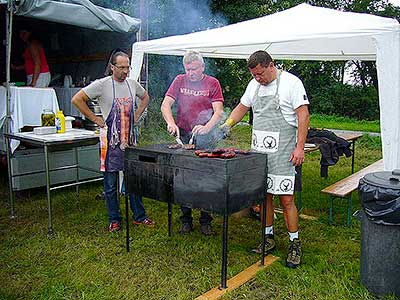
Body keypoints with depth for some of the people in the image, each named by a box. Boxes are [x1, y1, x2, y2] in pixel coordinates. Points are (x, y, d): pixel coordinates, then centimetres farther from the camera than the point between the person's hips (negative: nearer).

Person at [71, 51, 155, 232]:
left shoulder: (132, 84, 8)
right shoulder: (102, 85, -8)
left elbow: (145, 97, 27)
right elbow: (77, 100, -9)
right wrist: (95, 119, -9)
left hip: (130, 139, 5)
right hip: (111, 141, -5)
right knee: (111, 183, 5)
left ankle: (139, 216, 23)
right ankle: (114, 219, 19)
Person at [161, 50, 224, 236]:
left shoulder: (212, 83, 1)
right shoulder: (179, 81, 8)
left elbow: (218, 112, -8)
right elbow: (165, 104, 0)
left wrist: (206, 128, -26)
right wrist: (171, 123, -19)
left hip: (205, 138, -2)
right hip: (182, 136, 2)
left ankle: (206, 221, 15)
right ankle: (186, 220, 20)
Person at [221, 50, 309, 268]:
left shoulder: (291, 82, -5)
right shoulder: (254, 85, 13)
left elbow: (303, 115, -9)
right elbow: (242, 107, 25)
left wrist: (300, 147, -15)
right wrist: (228, 124, 8)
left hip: (282, 153, -6)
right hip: (258, 151, 6)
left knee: (286, 199, -5)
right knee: (264, 196, 10)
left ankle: (294, 244, 10)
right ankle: (268, 238, 25)